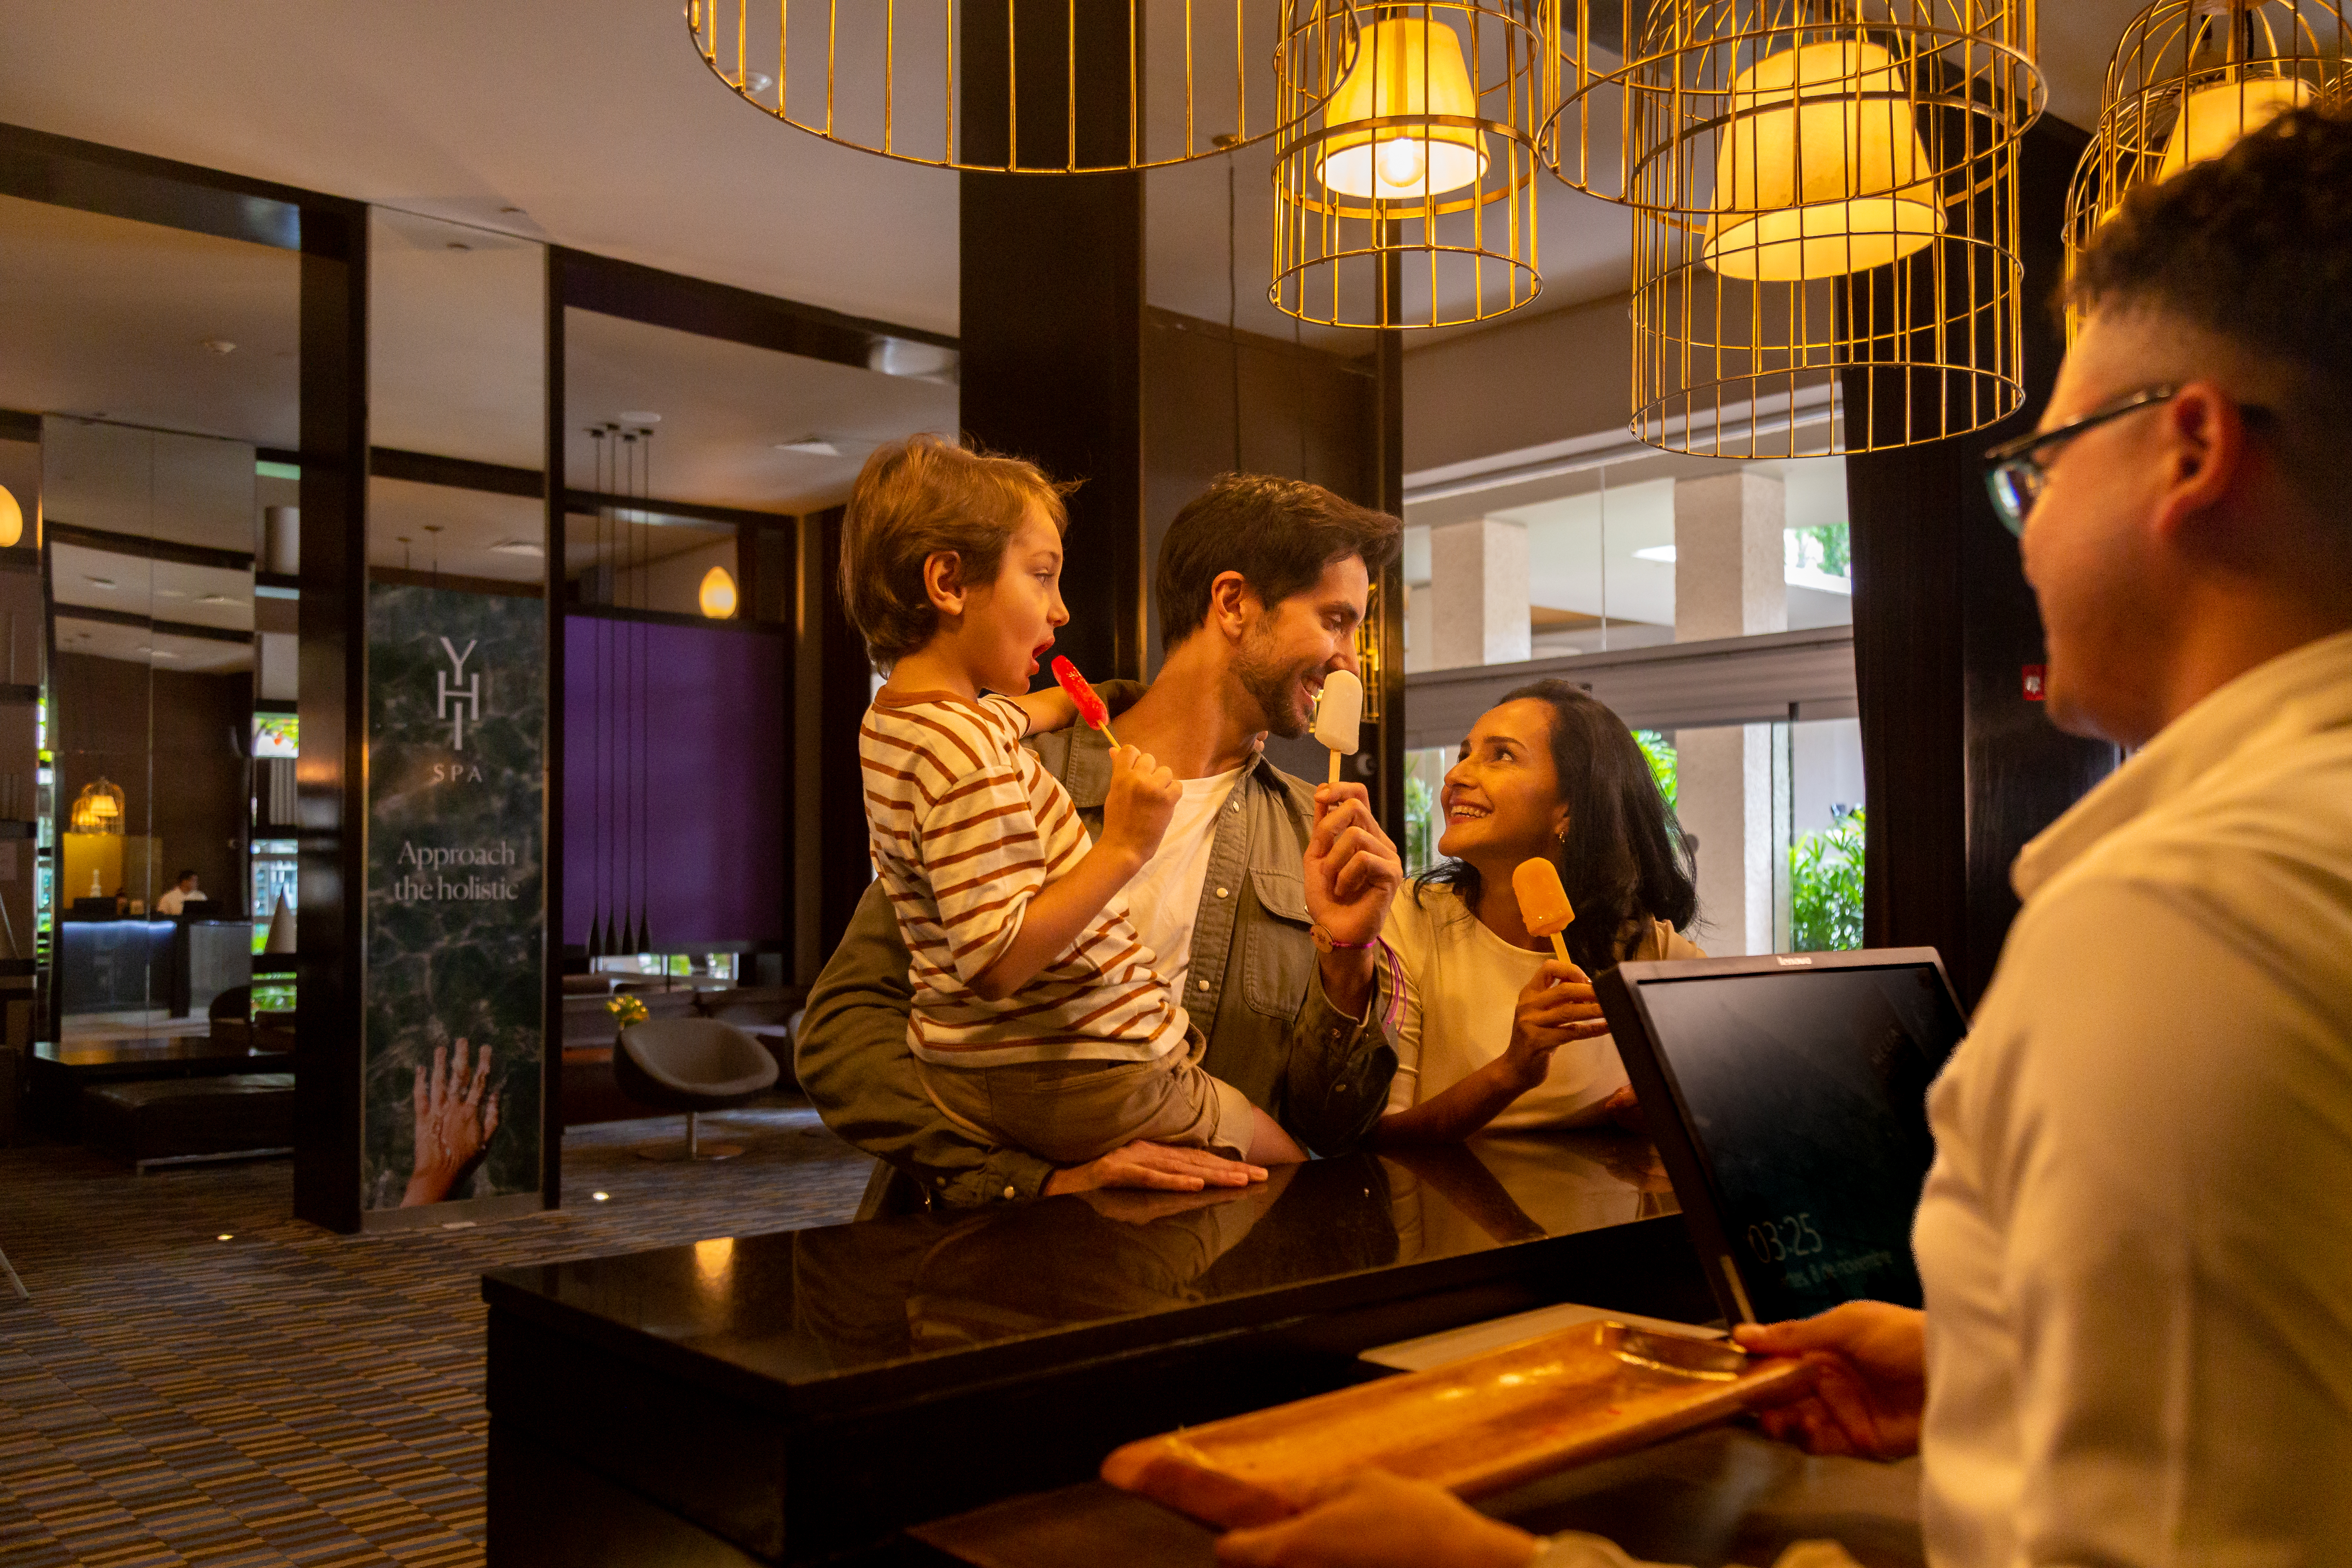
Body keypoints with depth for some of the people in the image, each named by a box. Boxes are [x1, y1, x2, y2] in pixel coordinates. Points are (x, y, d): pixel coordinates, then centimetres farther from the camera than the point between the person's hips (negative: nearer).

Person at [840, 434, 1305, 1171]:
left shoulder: (892, 721, 9)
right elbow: (996, 962, -29)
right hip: (1081, 1088, -10)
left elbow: (1012, 713, 33)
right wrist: (1123, 849, -28)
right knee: (1289, 1175, 5)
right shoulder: (966, 755, -25)